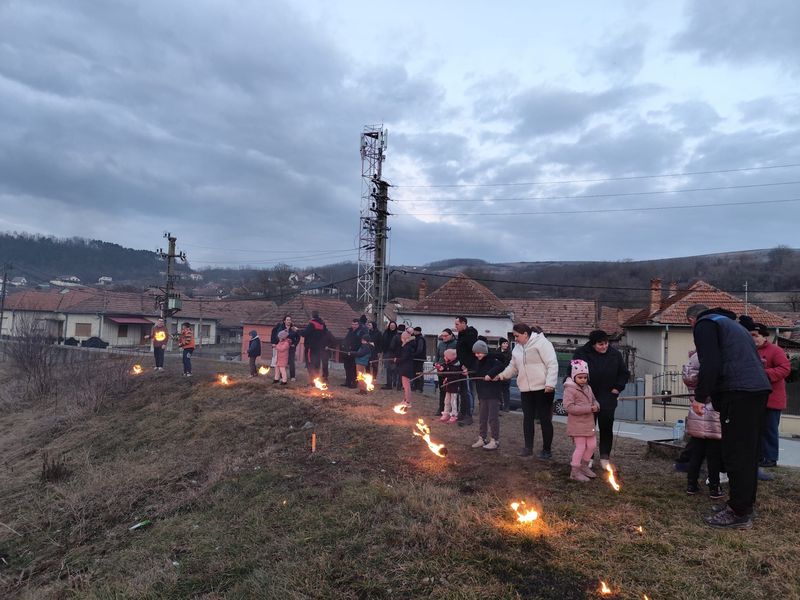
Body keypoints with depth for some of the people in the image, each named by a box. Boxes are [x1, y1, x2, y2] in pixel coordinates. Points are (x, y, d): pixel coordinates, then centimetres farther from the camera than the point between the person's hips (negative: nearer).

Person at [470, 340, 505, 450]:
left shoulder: (492, 359, -11)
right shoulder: (477, 362, 14)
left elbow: (500, 366, -29)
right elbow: (476, 376, 24)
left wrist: (490, 374, -34)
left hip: (493, 394, -8)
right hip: (482, 394, 8)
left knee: (493, 418, -1)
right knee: (482, 418, 13)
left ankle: (495, 441, 8)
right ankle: (482, 439, 22)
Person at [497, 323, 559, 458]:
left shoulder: (541, 343, -13)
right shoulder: (517, 348, 11)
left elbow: (552, 364, -18)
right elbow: (513, 366, 20)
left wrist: (550, 383, -24)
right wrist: (503, 374, 4)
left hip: (543, 388, -7)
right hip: (526, 389, 7)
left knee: (544, 419, 3)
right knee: (527, 418, 12)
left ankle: (547, 450, 15)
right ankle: (528, 447, 24)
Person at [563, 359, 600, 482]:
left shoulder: (588, 388, 10)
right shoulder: (570, 389, -16)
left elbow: (593, 400, 24)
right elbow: (569, 407, -24)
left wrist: (596, 406, -3)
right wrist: (589, 408, -25)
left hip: (589, 423, 8)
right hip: (577, 424, -8)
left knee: (592, 445, 13)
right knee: (580, 446, -4)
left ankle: (584, 466, 33)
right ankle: (574, 472, 9)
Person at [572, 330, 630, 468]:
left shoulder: (615, 354, 1)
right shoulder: (581, 354, -6)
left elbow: (624, 373, 13)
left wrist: (618, 387, 2)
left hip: (608, 398, 1)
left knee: (606, 427, -1)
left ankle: (605, 457, 11)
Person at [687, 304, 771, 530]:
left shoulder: (704, 324, 1)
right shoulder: (730, 323, 29)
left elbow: (710, 365, -13)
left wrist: (700, 396, -6)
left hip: (739, 392, -9)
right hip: (759, 388, 10)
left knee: (736, 454, -5)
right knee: (748, 451, 16)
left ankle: (739, 514, 0)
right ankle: (745, 505, 25)